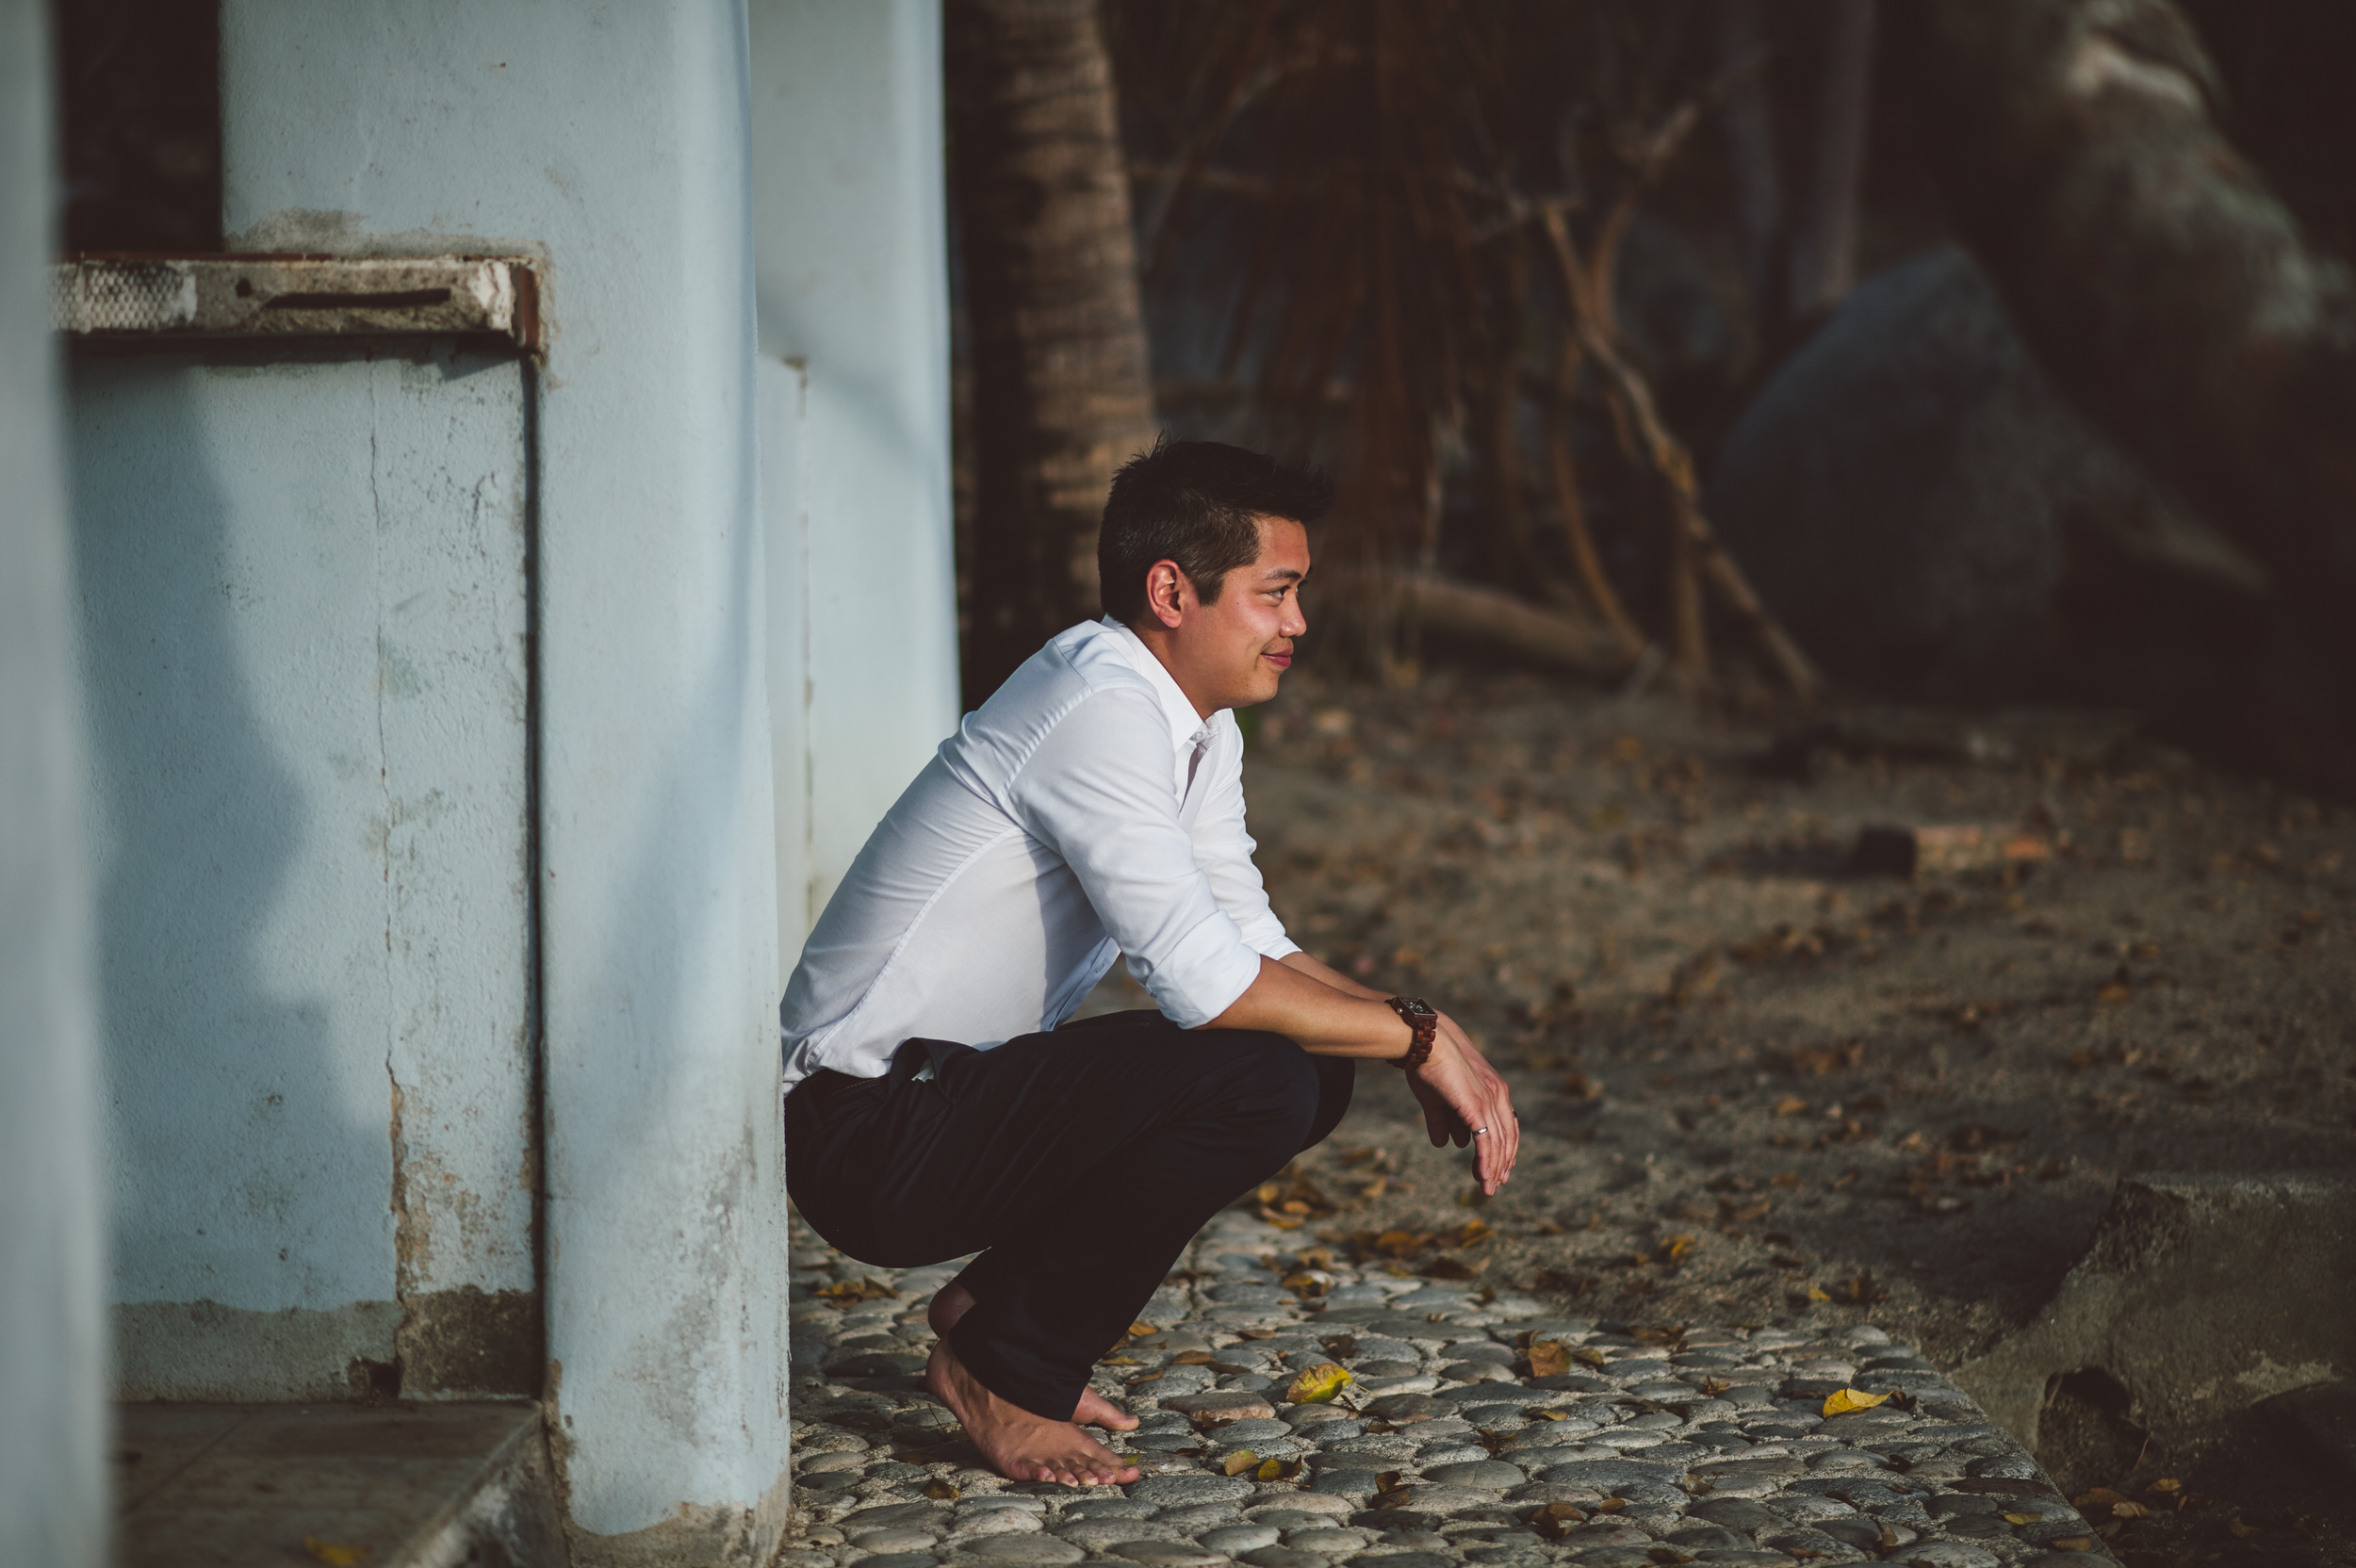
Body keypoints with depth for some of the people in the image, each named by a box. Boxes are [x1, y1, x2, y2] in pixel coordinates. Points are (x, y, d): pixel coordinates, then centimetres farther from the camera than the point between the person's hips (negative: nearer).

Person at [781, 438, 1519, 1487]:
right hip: (868, 1138, -10)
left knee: (1311, 1071, 5)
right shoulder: (1103, 710, -21)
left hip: (962, 1097, 10)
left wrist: (1417, 1040, -1)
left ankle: (995, 1303, 9)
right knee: (1254, 1076, -25)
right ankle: (1006, 1369, -9)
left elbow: (1251, 939, 15)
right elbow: (1200, 978, -27)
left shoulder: (1201, 729, 10)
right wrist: (1419, 1035, -16)